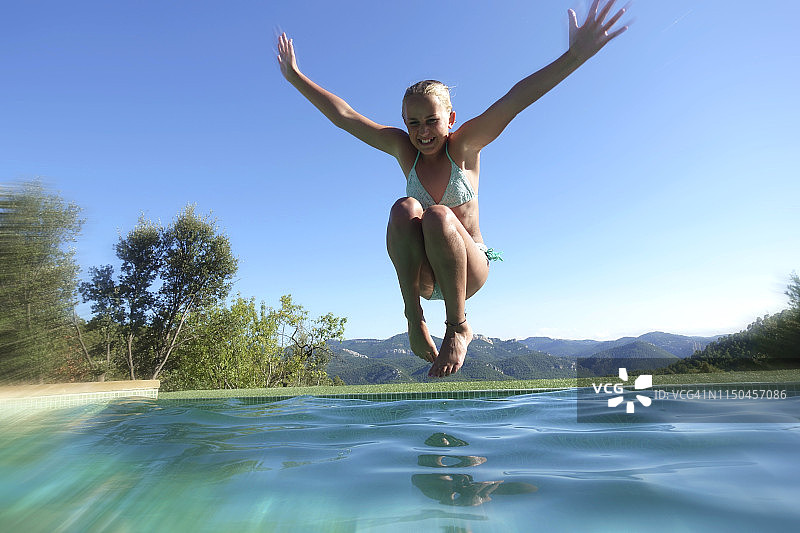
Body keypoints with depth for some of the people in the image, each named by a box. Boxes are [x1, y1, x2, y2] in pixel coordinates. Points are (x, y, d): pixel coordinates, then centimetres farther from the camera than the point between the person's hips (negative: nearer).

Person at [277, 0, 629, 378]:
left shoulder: (464, 146, -6)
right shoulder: (403, 150, 1)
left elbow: (513, 101, -20)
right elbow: (343, 115, 1)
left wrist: (576, 55, -30)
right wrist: (296, 77, 2)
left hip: (468, 270, -2)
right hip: (421, 273, 2)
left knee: (438, 215, -33)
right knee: (404, 209, -26)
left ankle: (458, 326, -19)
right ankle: (414, 318, -22)